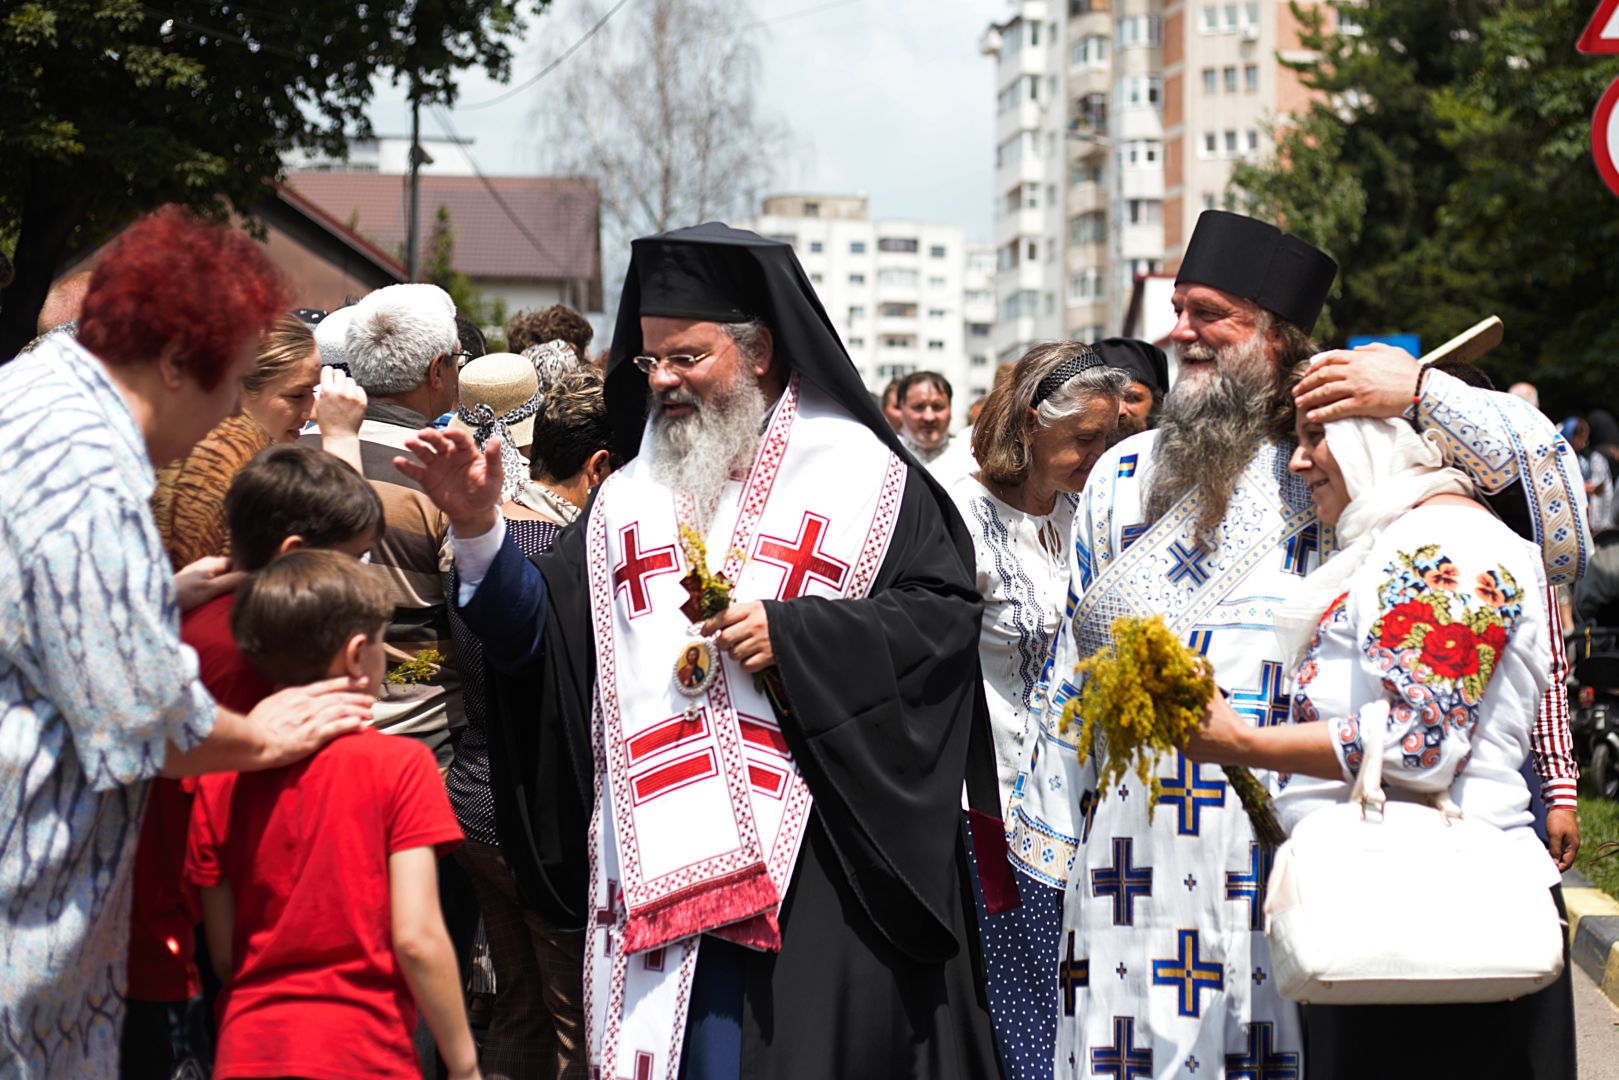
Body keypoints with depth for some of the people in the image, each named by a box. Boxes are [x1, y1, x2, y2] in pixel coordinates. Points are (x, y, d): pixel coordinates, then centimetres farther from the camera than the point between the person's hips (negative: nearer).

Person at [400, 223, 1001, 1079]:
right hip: (661, 864, 4)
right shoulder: (629, 501, 16)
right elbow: (539, 635, 11)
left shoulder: (860, 477, 3)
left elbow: (942, 614, -5)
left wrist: (792, 633, -13)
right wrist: (480, 530, -4)